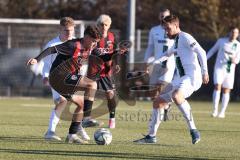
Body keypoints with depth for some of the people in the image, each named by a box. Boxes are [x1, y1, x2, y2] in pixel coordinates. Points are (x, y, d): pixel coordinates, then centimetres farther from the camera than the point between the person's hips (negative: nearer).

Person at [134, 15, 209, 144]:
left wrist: (204, 72, -21)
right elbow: (168, 54, 44)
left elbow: (201, 52, -14)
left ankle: (193, 130, -36)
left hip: (192, 77, -10)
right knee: (157, 102, 11)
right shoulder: (177, 42, 25)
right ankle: (151, 136, 19)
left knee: (176, 96, -38)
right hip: (182, 80, 10)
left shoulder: (185, 37, -4)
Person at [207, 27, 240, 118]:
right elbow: (212, 51, 12)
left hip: (230, 70, 1)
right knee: (217, 87, -17)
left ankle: (222, 112, 11)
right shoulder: (221, 41, 3)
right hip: (219, 67, -1)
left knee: (226, 91, 2)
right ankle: (215, 110, -16)